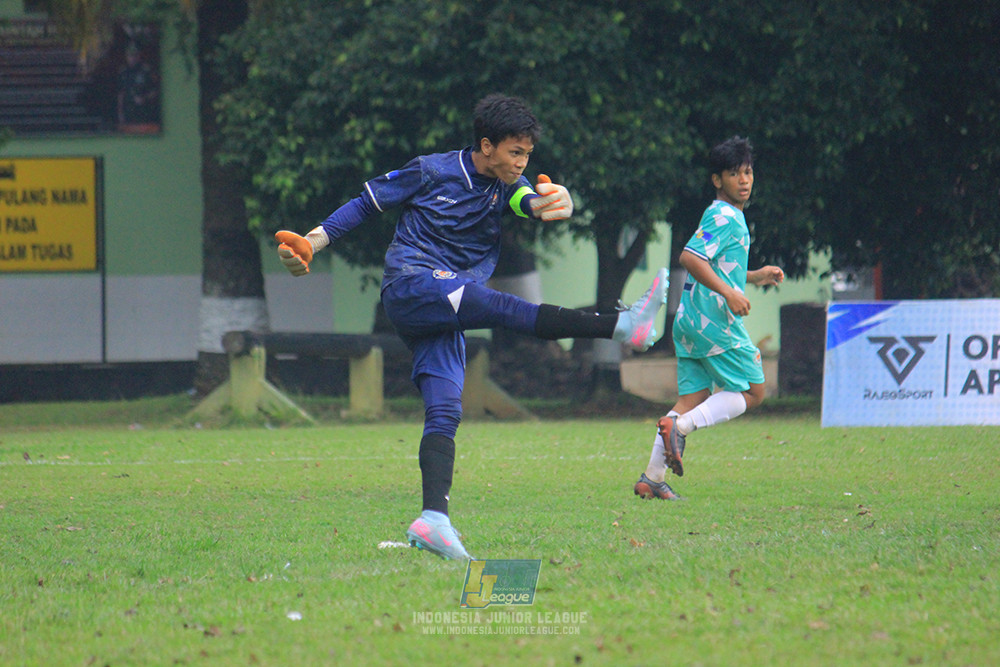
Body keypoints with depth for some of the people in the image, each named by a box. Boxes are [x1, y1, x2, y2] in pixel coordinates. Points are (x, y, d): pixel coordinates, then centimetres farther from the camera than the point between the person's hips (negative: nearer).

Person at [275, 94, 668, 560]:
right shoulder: (432, 172, 0)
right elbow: (365, 204, 8)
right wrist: (312, 242, -1)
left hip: (444, 317, 6)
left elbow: (529, 202, -12)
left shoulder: (507, 185, 11)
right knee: (500, 305, -27)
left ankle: (433, 519, -20)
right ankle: (622, 326, -40)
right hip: (409, 287, -6)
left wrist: (550, 202, -37)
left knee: (444, 412, -9)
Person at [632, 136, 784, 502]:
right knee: (752, 391, -2)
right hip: (715, 320, -10)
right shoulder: (724, 217, -12)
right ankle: (679, 426, -14)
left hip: (691, 320, 10)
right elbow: (690, 257, -24)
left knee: (693, 398, 9)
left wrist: (755, 276, 25)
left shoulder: (730, 217, 21)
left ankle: (652, 478, 5)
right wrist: (729, 292, -25)